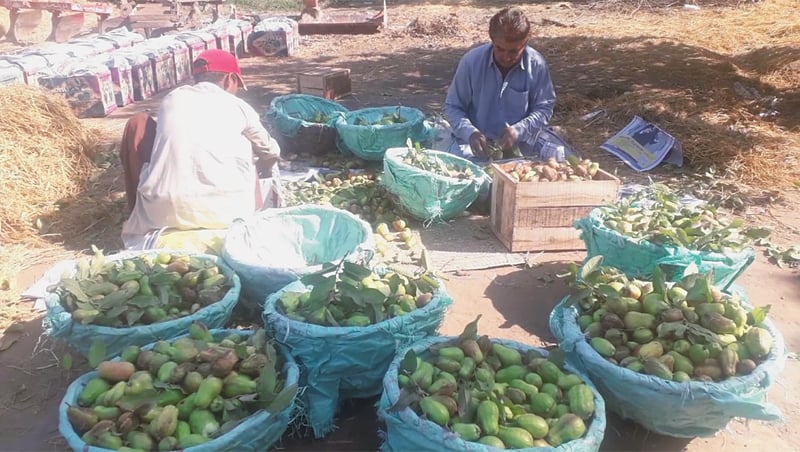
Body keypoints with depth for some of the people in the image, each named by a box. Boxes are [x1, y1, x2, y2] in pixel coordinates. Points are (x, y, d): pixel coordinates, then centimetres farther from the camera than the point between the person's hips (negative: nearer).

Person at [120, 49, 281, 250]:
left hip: (160, 212, 1)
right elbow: (270, 152, 33)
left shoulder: (172, 98, 17)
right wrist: (269, 170, 58)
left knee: (138, 123, 24)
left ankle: (139, 219, 26)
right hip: (227, 211, 0)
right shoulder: (238, 106, 14)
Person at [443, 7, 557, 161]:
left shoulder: (537, 64, -10)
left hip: (520, 144, 2)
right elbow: (452, 107, -4)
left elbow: (544, 108, -1)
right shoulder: (471, 61, -12)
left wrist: (519, 130, -20)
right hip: (477, 141, -1)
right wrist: (470, 132, -24)